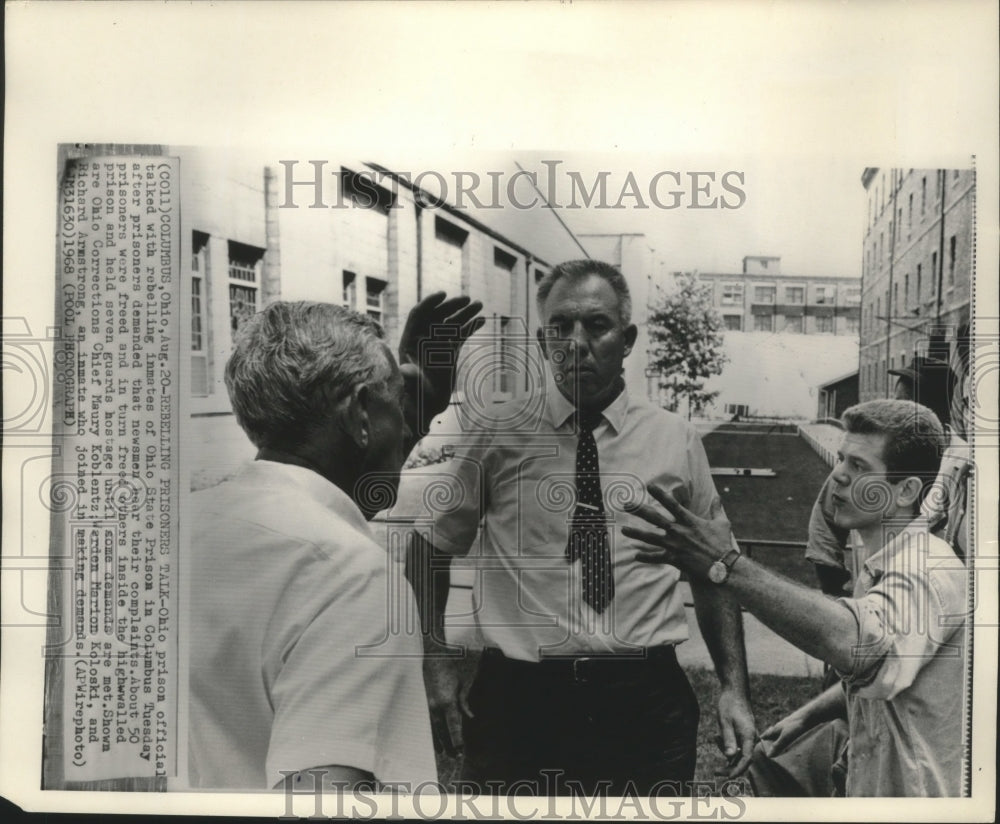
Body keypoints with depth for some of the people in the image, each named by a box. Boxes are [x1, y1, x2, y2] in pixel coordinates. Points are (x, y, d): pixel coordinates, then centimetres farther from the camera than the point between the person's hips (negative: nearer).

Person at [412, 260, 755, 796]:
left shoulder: (676, 441, 2)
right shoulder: (495, 435, -2)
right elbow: (431, 550, 5)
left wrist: (734, 687, 4)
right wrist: (437, 663, -2)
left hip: (647, 699, 2)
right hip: (517, 697, -1)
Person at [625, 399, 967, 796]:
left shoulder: (930, 572, -25)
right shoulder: (878, 562, 6)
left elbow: (854, 643, -45)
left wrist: (727, 565, -48)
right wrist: (805, 717, 5)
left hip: (908, 789, -8)